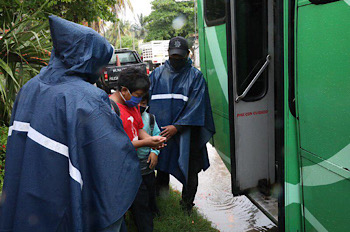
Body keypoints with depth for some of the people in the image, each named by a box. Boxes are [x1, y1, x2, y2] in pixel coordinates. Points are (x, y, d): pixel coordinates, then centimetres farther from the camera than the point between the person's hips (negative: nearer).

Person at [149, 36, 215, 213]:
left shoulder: (195, 76, 0)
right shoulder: (157, 74, 8)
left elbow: (196, 105, -8)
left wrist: (177, 127, -15)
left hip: (186, 134, -2)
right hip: (161, 131, 2)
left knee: (189, 172, 6)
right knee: (162, 168, 11)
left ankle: (186, 207, 24)